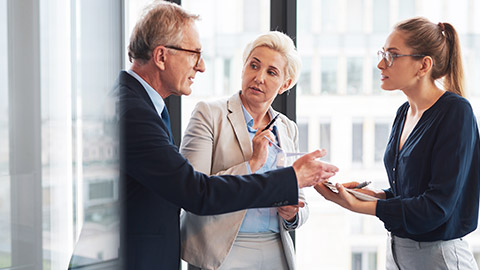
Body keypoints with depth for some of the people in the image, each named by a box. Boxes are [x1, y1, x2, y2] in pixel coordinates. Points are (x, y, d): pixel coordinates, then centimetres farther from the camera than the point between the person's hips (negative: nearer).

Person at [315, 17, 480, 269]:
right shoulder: (404, 113, 6)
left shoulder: (456, 111, -17)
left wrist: (357, 205, -20)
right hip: (397, 249, 7)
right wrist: (373, 194, -5)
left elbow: (438, 206, -22)